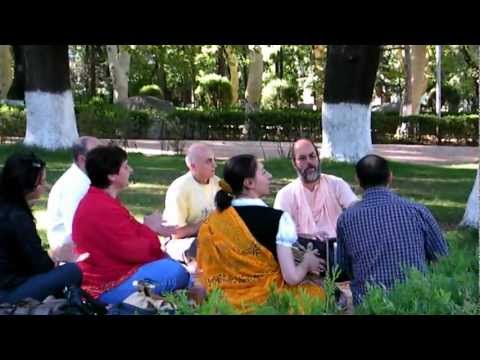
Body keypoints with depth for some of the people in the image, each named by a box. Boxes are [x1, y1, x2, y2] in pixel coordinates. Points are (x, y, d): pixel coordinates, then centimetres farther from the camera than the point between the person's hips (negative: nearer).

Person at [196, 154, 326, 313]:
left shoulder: (213, 220, -3)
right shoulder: (277, 219, -16)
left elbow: (206, 271, 5)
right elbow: (292, 277, -17)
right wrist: (307, 262, 4)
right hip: (267, 299, -6)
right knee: (317, 292, 20)